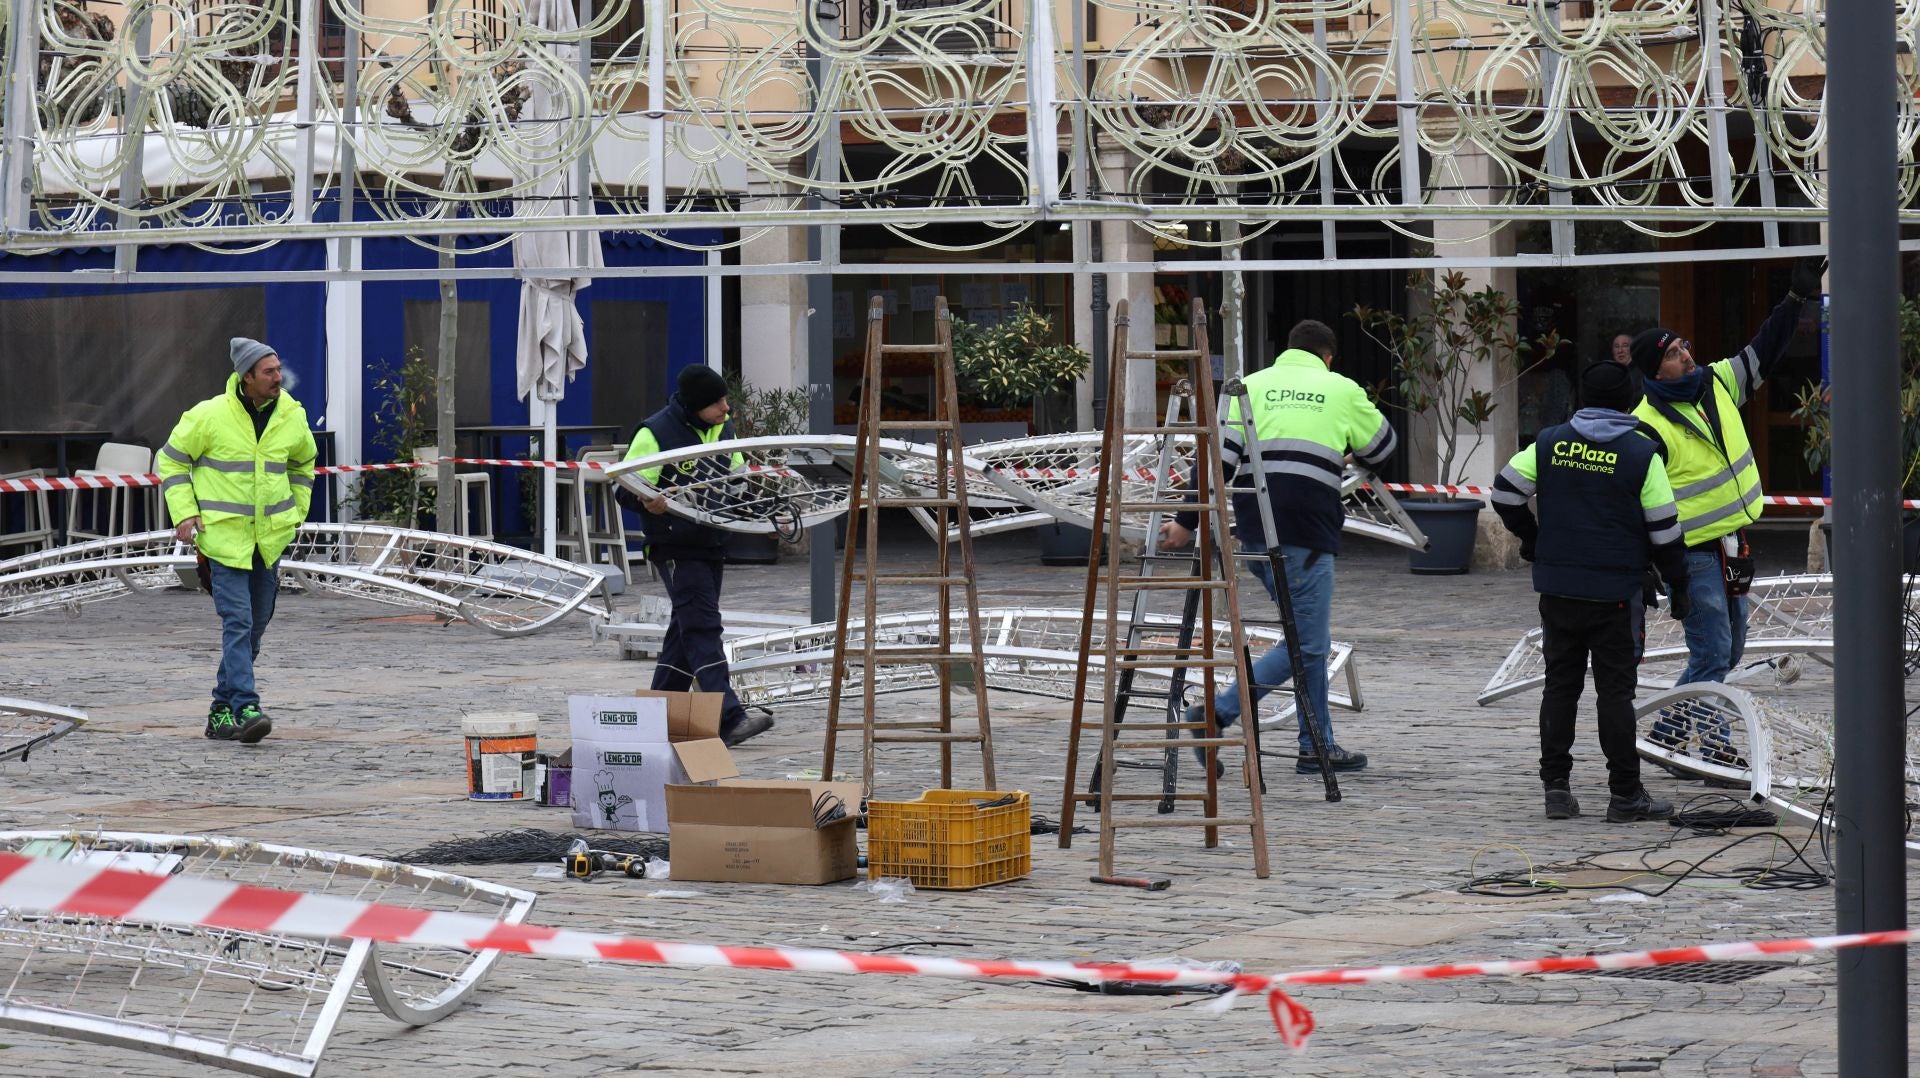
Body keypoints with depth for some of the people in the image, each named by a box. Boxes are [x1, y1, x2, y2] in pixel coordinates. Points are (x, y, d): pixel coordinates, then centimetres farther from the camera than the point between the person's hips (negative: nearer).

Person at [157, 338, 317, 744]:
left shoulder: (292, 417, 2)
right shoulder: (210, 415, -11)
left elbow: (303, 465, 22)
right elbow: (171, 460, 2)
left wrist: (295, 513, 16)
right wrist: (185, 512, -6)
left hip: (269, 538, 5)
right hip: (223, 534, -5)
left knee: (256, 625, 10)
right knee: (237, 621, -15)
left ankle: (222, 710, 22)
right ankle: (245, 710, -20)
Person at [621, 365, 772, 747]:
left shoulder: (723, 430, 12)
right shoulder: (655, 433, -11)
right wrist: (650, 502, -34)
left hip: (712, 545, 8)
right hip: (676, 547, -8)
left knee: (688, 629, 11)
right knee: (702, 627, -14)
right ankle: (729, 720, -22)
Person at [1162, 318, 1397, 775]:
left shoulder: (1252, 385, 14)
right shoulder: (1341, 390, 8)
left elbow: (1220, 458, 6)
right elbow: (1382, 446, 22)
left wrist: (1187, 521, 10)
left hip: (1254, 531, 6)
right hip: (1306, 532, -6)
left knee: (1311, 637, 15)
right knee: (1306, 644, -1)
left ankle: (1318, 746, 16)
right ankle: (1217, 713, -11)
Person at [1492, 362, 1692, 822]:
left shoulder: (1550, 443, 2)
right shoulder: (1641, 453, -6)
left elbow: (1505, 492, 4)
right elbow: (1663, 528, -4)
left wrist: (1530, 538, 19)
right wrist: (1677, 585, 7)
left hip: (1556, 588, 3)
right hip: (1615, 591, -3)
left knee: (1560, 685, 11)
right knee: (1616, 689, 1)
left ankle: (1556, 785, 9)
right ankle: (1625, 793, 3)